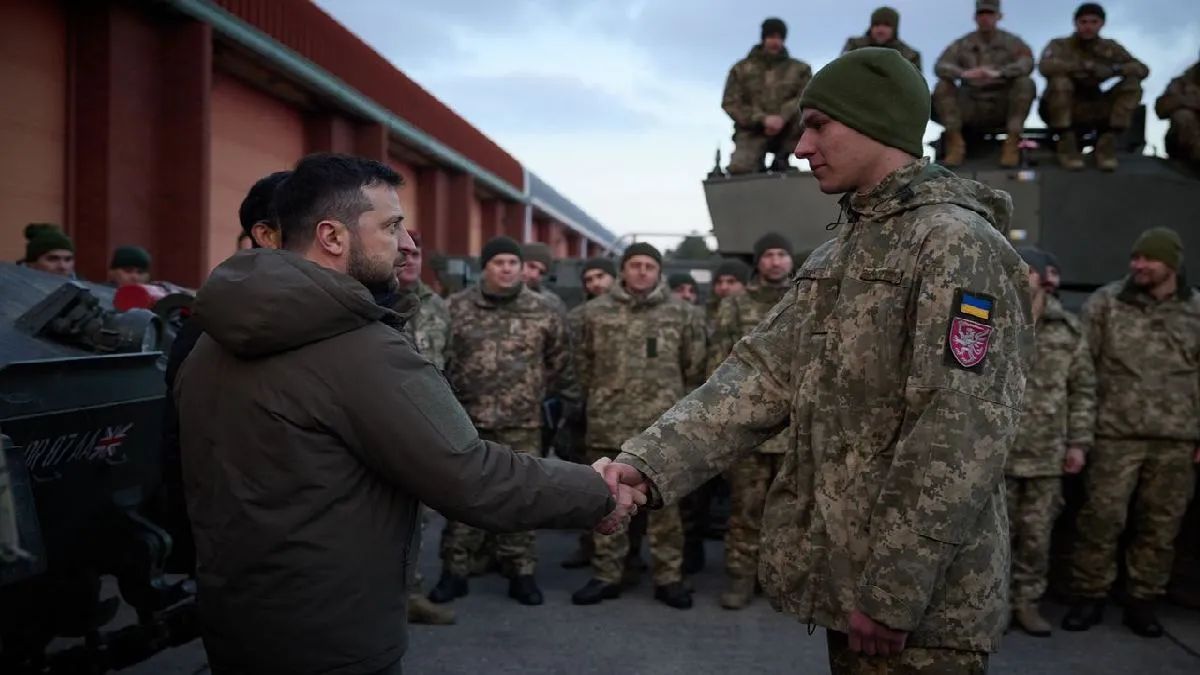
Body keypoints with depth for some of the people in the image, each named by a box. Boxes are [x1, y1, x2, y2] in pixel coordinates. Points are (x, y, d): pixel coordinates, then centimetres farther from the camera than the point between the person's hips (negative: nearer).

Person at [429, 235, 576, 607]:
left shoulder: (543, 312, 2)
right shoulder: (456, 307, -1)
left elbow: (561, 358, 12)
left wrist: (539, 392, 10)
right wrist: (451, 394, 6)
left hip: (522, 423, 0)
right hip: (467, 420, 0)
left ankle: (521, 572, 18)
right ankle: (454, 571, 18)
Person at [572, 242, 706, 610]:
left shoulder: (681, 313, 3)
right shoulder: (597, 311, 5)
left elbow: (695, 367, 7)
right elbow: (583, 362, 12)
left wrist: (674, 403, 8)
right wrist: (601, 399, 12)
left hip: (663, 426, -1)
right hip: (609, 425, 1)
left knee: (663, 503, 5)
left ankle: (669, 577, 16)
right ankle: (606, 575, 20)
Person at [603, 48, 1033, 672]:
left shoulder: (960, 246, -16)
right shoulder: (838, 253, 11)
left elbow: (961, 440, -22)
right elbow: (758, 376, 3)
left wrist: (893, 592, -21)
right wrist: (649, 463, -9)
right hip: (845, 579, 8)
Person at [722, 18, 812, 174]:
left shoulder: (799, 68, 11)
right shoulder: (741, 69, 9)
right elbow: (730, 103, -1)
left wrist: (783, 117, -24)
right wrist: (762, 119, -17)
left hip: (785, 131, 2)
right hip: (753, 131, -1)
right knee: (739, 167, -31)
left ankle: (781, 158, -13)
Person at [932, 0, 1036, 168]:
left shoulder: (1012, 42, 4)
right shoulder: (962, 44, 5)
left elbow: (1027, 63, -16)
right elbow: (940, 66, -12)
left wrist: (998, 73, -36)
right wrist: (963, 73, -35)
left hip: (1002, 107, 0)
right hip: (970, 109, 1)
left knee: (1025, 83, -25)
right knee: (943, 87, -20)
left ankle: (1012, 143, -23)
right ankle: (955, 143, -21)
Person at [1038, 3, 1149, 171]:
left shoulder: (1110, 47, 6)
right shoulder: (1060, 44, -4)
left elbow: (1143, 69, -2)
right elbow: (1045, 66, -27)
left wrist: (1113, 69, -21)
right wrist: (1085, 66, -27)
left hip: (1093, 111, 3)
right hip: (1060, 111, -3)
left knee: (1132, 84, -14)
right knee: (1059, 81, -31)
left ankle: (1106, 143, -13)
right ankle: (1066, 142, -20)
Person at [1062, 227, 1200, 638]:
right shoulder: (1105, 303, 2)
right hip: (1115, 433, -2)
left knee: (1160, 524, 9)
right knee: (1102, 517, -1)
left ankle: (1142, 601, 22)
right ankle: (1090, 597, 12)